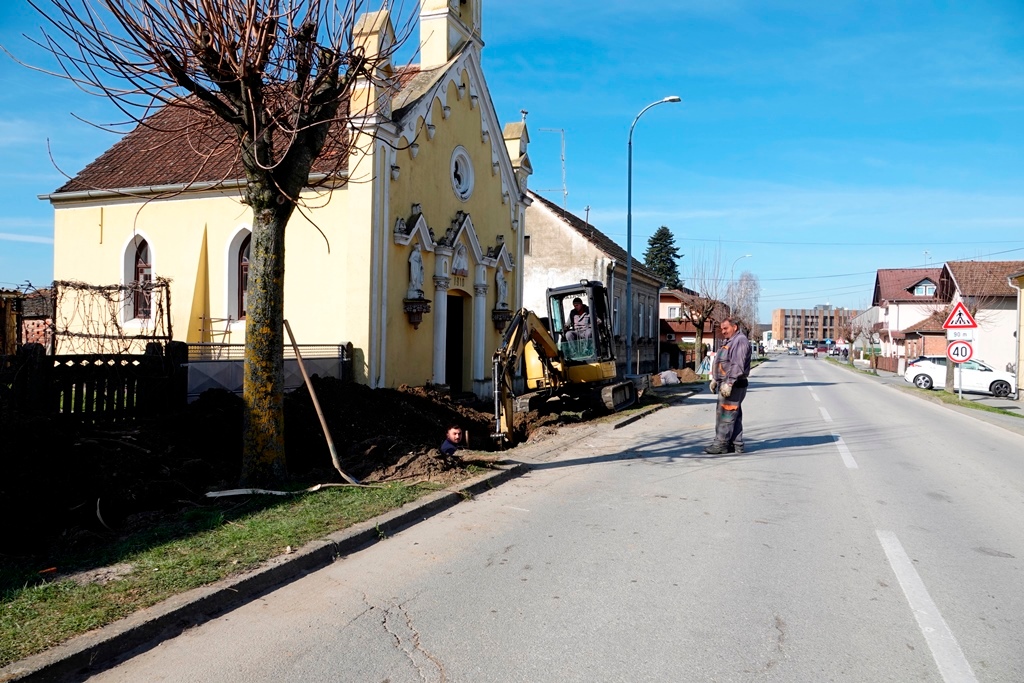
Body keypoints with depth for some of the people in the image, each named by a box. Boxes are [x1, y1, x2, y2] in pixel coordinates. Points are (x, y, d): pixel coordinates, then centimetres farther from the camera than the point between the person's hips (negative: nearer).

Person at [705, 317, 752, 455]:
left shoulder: (740, 341, -13)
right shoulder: (729, 342, 20)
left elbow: (738, 365, -22)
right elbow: (720, 363, 25)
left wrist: (729, 383, -26)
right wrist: (715, 380, 20)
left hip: (734, 386, -10)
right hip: (725, 384, 10)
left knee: (725, 415, -8)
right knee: (734, 416, 12)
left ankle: (720, 444, -5)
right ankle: (737, 445, 16)